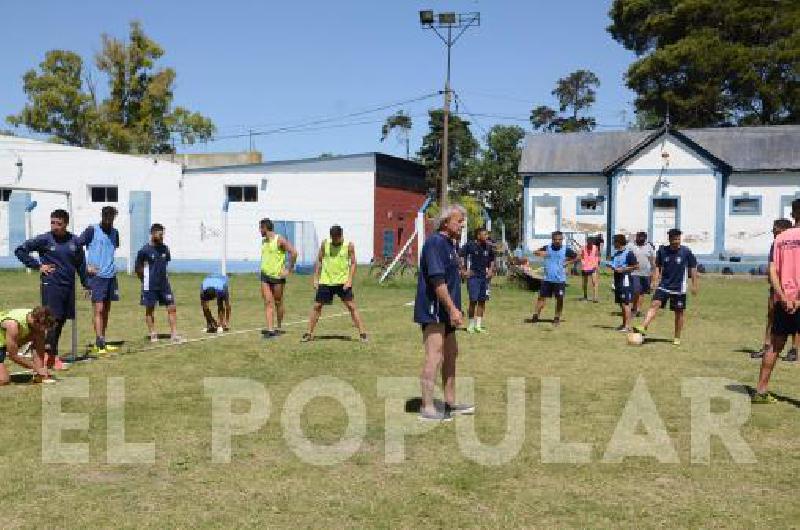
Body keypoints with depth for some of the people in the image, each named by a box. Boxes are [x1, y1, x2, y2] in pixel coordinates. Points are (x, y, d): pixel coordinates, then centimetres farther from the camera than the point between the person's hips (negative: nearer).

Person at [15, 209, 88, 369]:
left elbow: (81, 263, 16)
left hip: (69, 286, 4)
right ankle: (52, 357, -6)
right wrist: (38, 266, -4)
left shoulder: (75, 241, 6)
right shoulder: (44, 239, -4)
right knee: (53, 320, -9)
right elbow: (20, 250, 0)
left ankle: (50, 355, 18)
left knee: (61, 321, 8)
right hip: (51, 285, -4)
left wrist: (85, 284, 17)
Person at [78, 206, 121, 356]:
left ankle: (101, 342, 17)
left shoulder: (114, 232, 11)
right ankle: (100, 344, -9)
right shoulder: (92, 230, -6)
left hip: (110, 275, 6)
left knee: (106, 310, 9)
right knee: (99, 309, -9)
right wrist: (86, 266, -11)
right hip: (97, 275, -6)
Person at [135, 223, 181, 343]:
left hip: (164, 284, 4)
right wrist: (146, 280, 1)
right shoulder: (145, 250, -10)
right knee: (150, 309, 6)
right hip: (150, 286, -4)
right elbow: (138, 268, -2)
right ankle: (153, 334, 16)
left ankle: (174, 334, 3)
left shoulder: (165, 249, 4)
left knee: (172, 307, -1)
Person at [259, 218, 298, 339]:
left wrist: (289, 269, -16)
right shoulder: (263, 241, 12)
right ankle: (270, 330, -7)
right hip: (265, 275, 6)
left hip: (278, 275, -6)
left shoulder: (279, 240, -11)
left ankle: (279, 327, 21)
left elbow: (293, 252, -16)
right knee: (268, 302, -4)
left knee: (278, 302, 5)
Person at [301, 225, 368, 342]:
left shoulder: (349, 245, -4)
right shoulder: (325, 244, 2)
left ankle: (362, 333, -3)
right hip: (325, 281, 2)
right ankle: (309, 333, 16)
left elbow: (353, 263, -1)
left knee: (351, 306, -7)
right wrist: (316, 278, 4)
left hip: (343, 282, -2)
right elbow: (319, 261, 10)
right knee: (317, 306, 4)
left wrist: (349, 280, -13)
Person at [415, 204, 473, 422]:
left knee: (451, 354, 16)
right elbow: (437, 280, -23)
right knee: (434, 357, -10)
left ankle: (450, 403, 26)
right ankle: (427, 408, -5)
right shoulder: (435, 243, -16)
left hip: (445, 312, 11)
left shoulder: (449, 244, 17)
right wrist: (452, 308, -23)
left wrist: (455, 309, 20)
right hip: (433, 311, -11)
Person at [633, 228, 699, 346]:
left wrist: (694, 285, 0)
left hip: (679, 287, -1)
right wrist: (655, 279, 1)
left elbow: (693, 269, 1)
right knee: (655, 304, -17)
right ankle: (643, 327, -27)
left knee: (679, 312, 6)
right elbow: (658, 266, 10)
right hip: (664, 285, 1)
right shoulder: (662, 250, 0)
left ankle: (677, 338, 17)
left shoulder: (686, 252, -5)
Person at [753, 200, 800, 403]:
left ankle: (761, 391, 12)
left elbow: (772, 271, -1)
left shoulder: (780, 238, 7)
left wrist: (783, 297, -7)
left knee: (775, 347, 11)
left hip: (783, 300, 5)